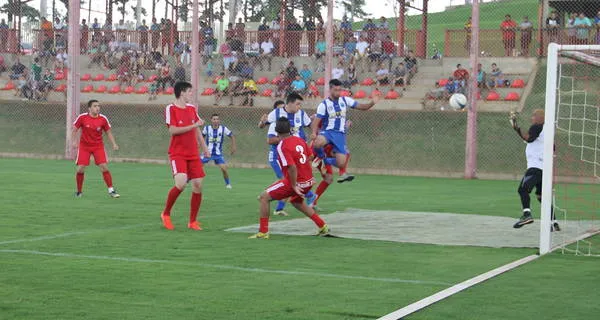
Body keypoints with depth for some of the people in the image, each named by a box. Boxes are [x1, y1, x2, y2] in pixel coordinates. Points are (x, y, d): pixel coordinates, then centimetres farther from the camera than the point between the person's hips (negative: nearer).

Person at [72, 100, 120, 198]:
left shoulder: (103, 119, -7)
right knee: (80, 169, -7)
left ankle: (111, 190, -3)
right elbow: (75, 129, 0)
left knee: (104, 167, -12)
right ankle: (79, 191, 14)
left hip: (98, 146, 1)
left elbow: (108, 132, 5)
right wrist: (74, 141, -12)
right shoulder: (82, 117, -11)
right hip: (84, 146, -1)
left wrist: (114, 144, -4)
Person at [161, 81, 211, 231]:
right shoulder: (171, 109, -8)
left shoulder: (192, 108, 12)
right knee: (181, 183, -24)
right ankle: (166, 214, -2)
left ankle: (192, 221, 12)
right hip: (177, 154, -6)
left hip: (193, 154, 6)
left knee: (198, 185, -1)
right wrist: (193, 125, -19)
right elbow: (172, 130, -17)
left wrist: (204, 147, 22)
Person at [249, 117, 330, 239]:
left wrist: (294, 186, -17)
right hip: (308, 181, 8)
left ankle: (263, 232, -1)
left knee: (264, 197, 1)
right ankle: (323, 226, 32)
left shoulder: (282, 146, -18)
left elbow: (292, 167, -25)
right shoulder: (299, 140, 4)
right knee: (296, 201, 34)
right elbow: (310, 156, 16)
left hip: (296, 182, -8)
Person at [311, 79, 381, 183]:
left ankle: (325, 161, 26)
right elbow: (316, 122, -6)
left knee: (341, 163, -8)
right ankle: (321, 156, -2)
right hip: (327, 132, -3)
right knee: (317, 143, -39)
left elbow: (362, 106, 6)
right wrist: (314, 133, -26)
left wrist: (372, 103, -14)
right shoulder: (324, 104, -4)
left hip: (340, 134, 3)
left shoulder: (345, 100, 5)